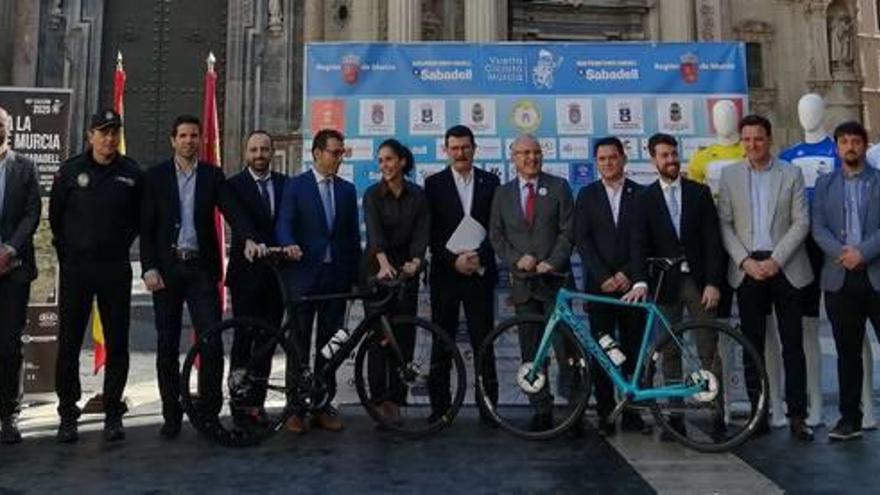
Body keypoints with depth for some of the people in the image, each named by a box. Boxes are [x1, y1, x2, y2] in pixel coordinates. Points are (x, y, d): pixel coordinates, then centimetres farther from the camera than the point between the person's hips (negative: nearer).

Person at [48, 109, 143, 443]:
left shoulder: (131, 173, 2)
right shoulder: (71, 170, 2)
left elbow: (140, 218, 12)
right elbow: (55, 216, 11)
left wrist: (122, 245, 5)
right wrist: (66, 252, 8)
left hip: (115, 269, 0)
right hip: (75, 268, 0)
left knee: (117, 343, 4)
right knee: (69, 343, 5)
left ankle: (113, 413, 16)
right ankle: (67, 414, 17)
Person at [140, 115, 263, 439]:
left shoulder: (213, 175, 7)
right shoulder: (156, 176, 5)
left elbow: (231, 210, -7)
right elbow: (147, 227, 3)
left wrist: (249, 238, -25)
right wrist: (148, 268, -7)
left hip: (201, 267, 0)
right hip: (167, 268, 0)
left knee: (212, 343, -6)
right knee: (167, 345, 6)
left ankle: (209, 412, 8)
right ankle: (172, 415, 18)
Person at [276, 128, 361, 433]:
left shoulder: (347, 190, 13)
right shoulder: (295, 186, 2)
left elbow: (353, 235, 12)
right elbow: (284, 224, -8)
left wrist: (355, 276, 7)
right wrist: (289, 244, -30)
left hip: (336, 276, 4)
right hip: (304, 274, -3)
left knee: (329, 344, 8)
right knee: (299, 345, 4)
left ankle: (323, 405, 18)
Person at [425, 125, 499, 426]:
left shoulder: (490, 182, 8)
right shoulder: (434, 184, 5)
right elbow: (431, 232, 0)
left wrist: (479, 256, -11)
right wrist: (453, 260, -12)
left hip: (480, 273, 0)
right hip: (445, 273, 0)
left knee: (483, 341, 1)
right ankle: (440, 406, 13)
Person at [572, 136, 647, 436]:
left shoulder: (641, 194, 8)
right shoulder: (587, 195, 9)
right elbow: (582, 240, 1)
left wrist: (628, 274, -8)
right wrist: (604, 277, -9)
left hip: (632, 284, 0)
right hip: (599, 285, 0)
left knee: (633, 352, 2)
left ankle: (632, 413, 11)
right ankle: (605, 416, 7)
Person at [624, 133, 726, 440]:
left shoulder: (699, 192, 5)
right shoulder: (645, 198, 4)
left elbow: (713, 240, 1)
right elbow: (640, 244, -4)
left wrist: (713, 283, -7)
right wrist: (640, 281, -19)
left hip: (699, 281, 0)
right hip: (665, 284, 0)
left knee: (709, 351, 2)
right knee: (669, 353, 6)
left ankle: (718, 416, 10)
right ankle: (675, 417, 14)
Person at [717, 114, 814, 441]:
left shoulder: (791, 174, 6)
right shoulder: (729, 175, 7)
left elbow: (801, 223, 0)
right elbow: (724, 224, 3)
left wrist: (776, 260, -10)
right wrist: (746, 261, -8)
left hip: (784, 267, 0)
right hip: (747, 269, 1)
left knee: (792, 344, 0)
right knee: (752, 345, 5)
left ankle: (797, 416, 7)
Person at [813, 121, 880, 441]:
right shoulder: (824, 184, 13)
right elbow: (818, 228, 2)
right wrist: (842, 253, -13)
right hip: (839, 278, 2)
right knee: (847, 352, 8)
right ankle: (850, 418, 15)